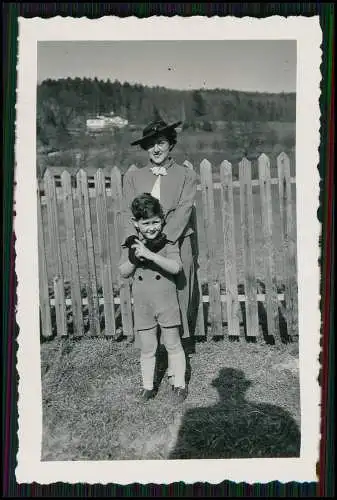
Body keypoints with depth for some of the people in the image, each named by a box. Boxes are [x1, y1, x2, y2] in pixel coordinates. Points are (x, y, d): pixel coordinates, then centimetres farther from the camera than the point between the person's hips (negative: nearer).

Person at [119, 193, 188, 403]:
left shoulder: (168, 242, -9)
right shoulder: (131, 245, 1)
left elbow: (176, 267, -24)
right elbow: (123, 273, 1)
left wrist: (149, 254, -31)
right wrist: (134, 258, -18)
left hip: (166, 302, -2)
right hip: (142, 305, 2)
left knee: (173, 345, 12)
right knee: (147, 349, 14)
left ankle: (180, 384, 28)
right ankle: (148, 386, 30)